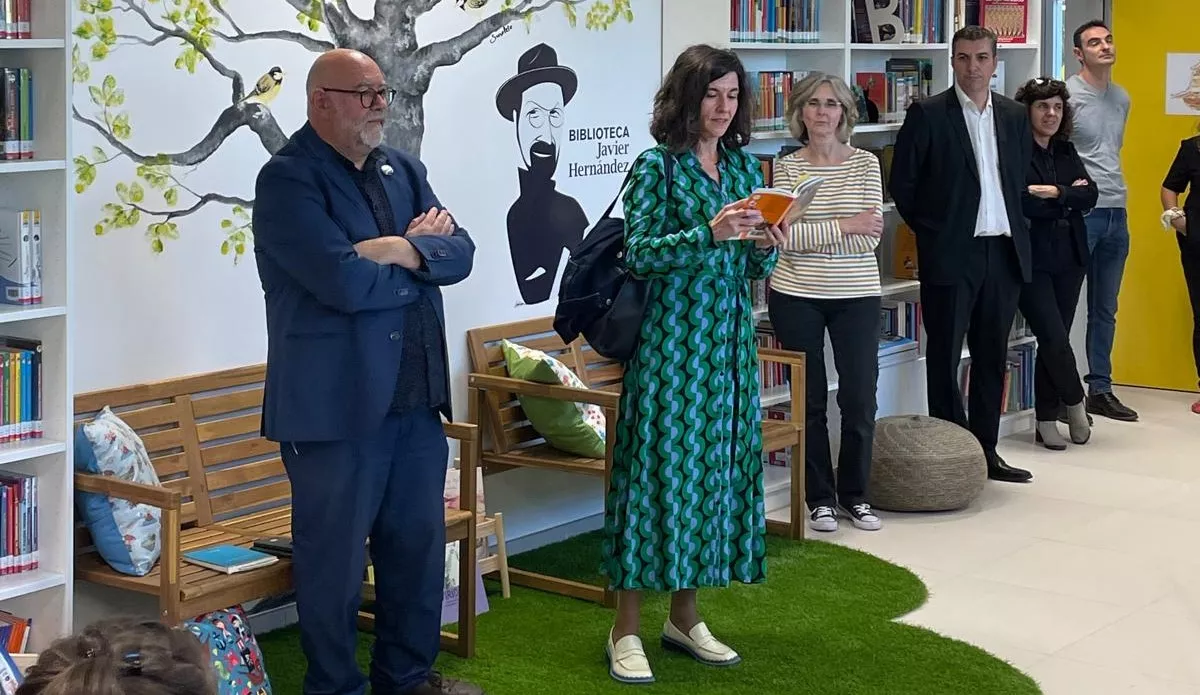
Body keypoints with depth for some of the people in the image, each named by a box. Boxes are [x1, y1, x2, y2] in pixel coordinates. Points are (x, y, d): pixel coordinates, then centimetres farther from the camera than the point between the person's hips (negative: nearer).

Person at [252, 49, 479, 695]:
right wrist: (421, 260, -6)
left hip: (417, 399, 7)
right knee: (335, 562, 4)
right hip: (335, 406, -7)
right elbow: (344, 282, -23)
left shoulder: (403, 169, 13)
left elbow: (460, 251, 2)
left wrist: (400, 250, -16)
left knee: (418, 545, 16)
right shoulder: (288, 179, -11)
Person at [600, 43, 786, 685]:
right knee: (658, 466, -5)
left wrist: (765, 247, -9)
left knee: (716, 466, 9)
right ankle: (626, 629, 3)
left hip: (729, 341, 6)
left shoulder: (744, 166, 11)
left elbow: (755, 270, 13)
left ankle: (684, 615, 21)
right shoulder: (658, 165, -6)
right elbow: (640, 253, -13)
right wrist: (709, 233, -24)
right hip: (670, 339, -6)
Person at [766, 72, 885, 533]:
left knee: (860, 399, 1)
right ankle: (820, 498, 17)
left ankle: (855, 494, 18)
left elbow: (870, 237, -7)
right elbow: (784, 235, -10)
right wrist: (843, 226, -15)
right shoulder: (786, 167, 1)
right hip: (796, 297, 0)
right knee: (809, 400, 6)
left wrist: (807, 236, -12)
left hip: (857, 296, 0)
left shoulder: (865, 164, 2)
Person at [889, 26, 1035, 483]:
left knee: (992, 355, 10)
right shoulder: (928, 115, -5)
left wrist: (1015, 226, 10)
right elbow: (902, 183, -2)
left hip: (1005, 252, 5)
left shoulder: (1015, 116, 10)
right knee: (945, 356, 2)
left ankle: (984, 449, 19)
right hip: (951, 254, -5)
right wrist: (930, 230, 0)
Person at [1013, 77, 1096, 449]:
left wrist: (1055, 193, -14)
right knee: (1055, 338, -10)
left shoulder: (1067, 152, 13)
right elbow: (1020, 203, -19)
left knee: (1053, 341, 7)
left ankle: (1046, 421, 15)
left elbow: (1089, 196, 2)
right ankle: (1075, 403, 14)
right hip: (1031, 261, -6)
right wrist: (1068, 198, -6)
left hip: (1068, 259, 6)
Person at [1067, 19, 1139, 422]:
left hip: (1116, 212, 8)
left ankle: (1100, 389, 19)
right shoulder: (1068, 94, -8)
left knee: (1105, 311, 12)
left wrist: (1115, 194, 18)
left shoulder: (1122, 98, 14)